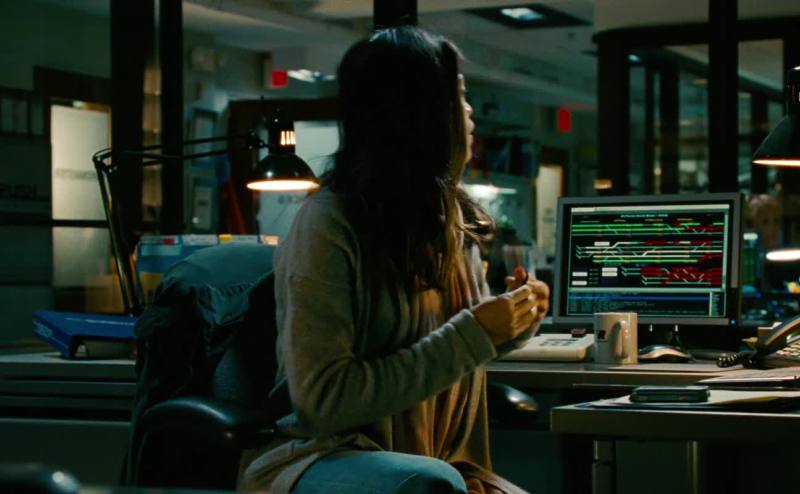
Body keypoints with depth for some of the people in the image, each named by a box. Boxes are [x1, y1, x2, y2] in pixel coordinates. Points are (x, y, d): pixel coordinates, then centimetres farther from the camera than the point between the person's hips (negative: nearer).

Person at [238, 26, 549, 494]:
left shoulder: (452, 218, 7)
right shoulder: (329, 223, -15)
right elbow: (321, 399, -20)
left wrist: (510, 324, -1)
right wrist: (472, 336, -20)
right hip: (317, 456, -7)